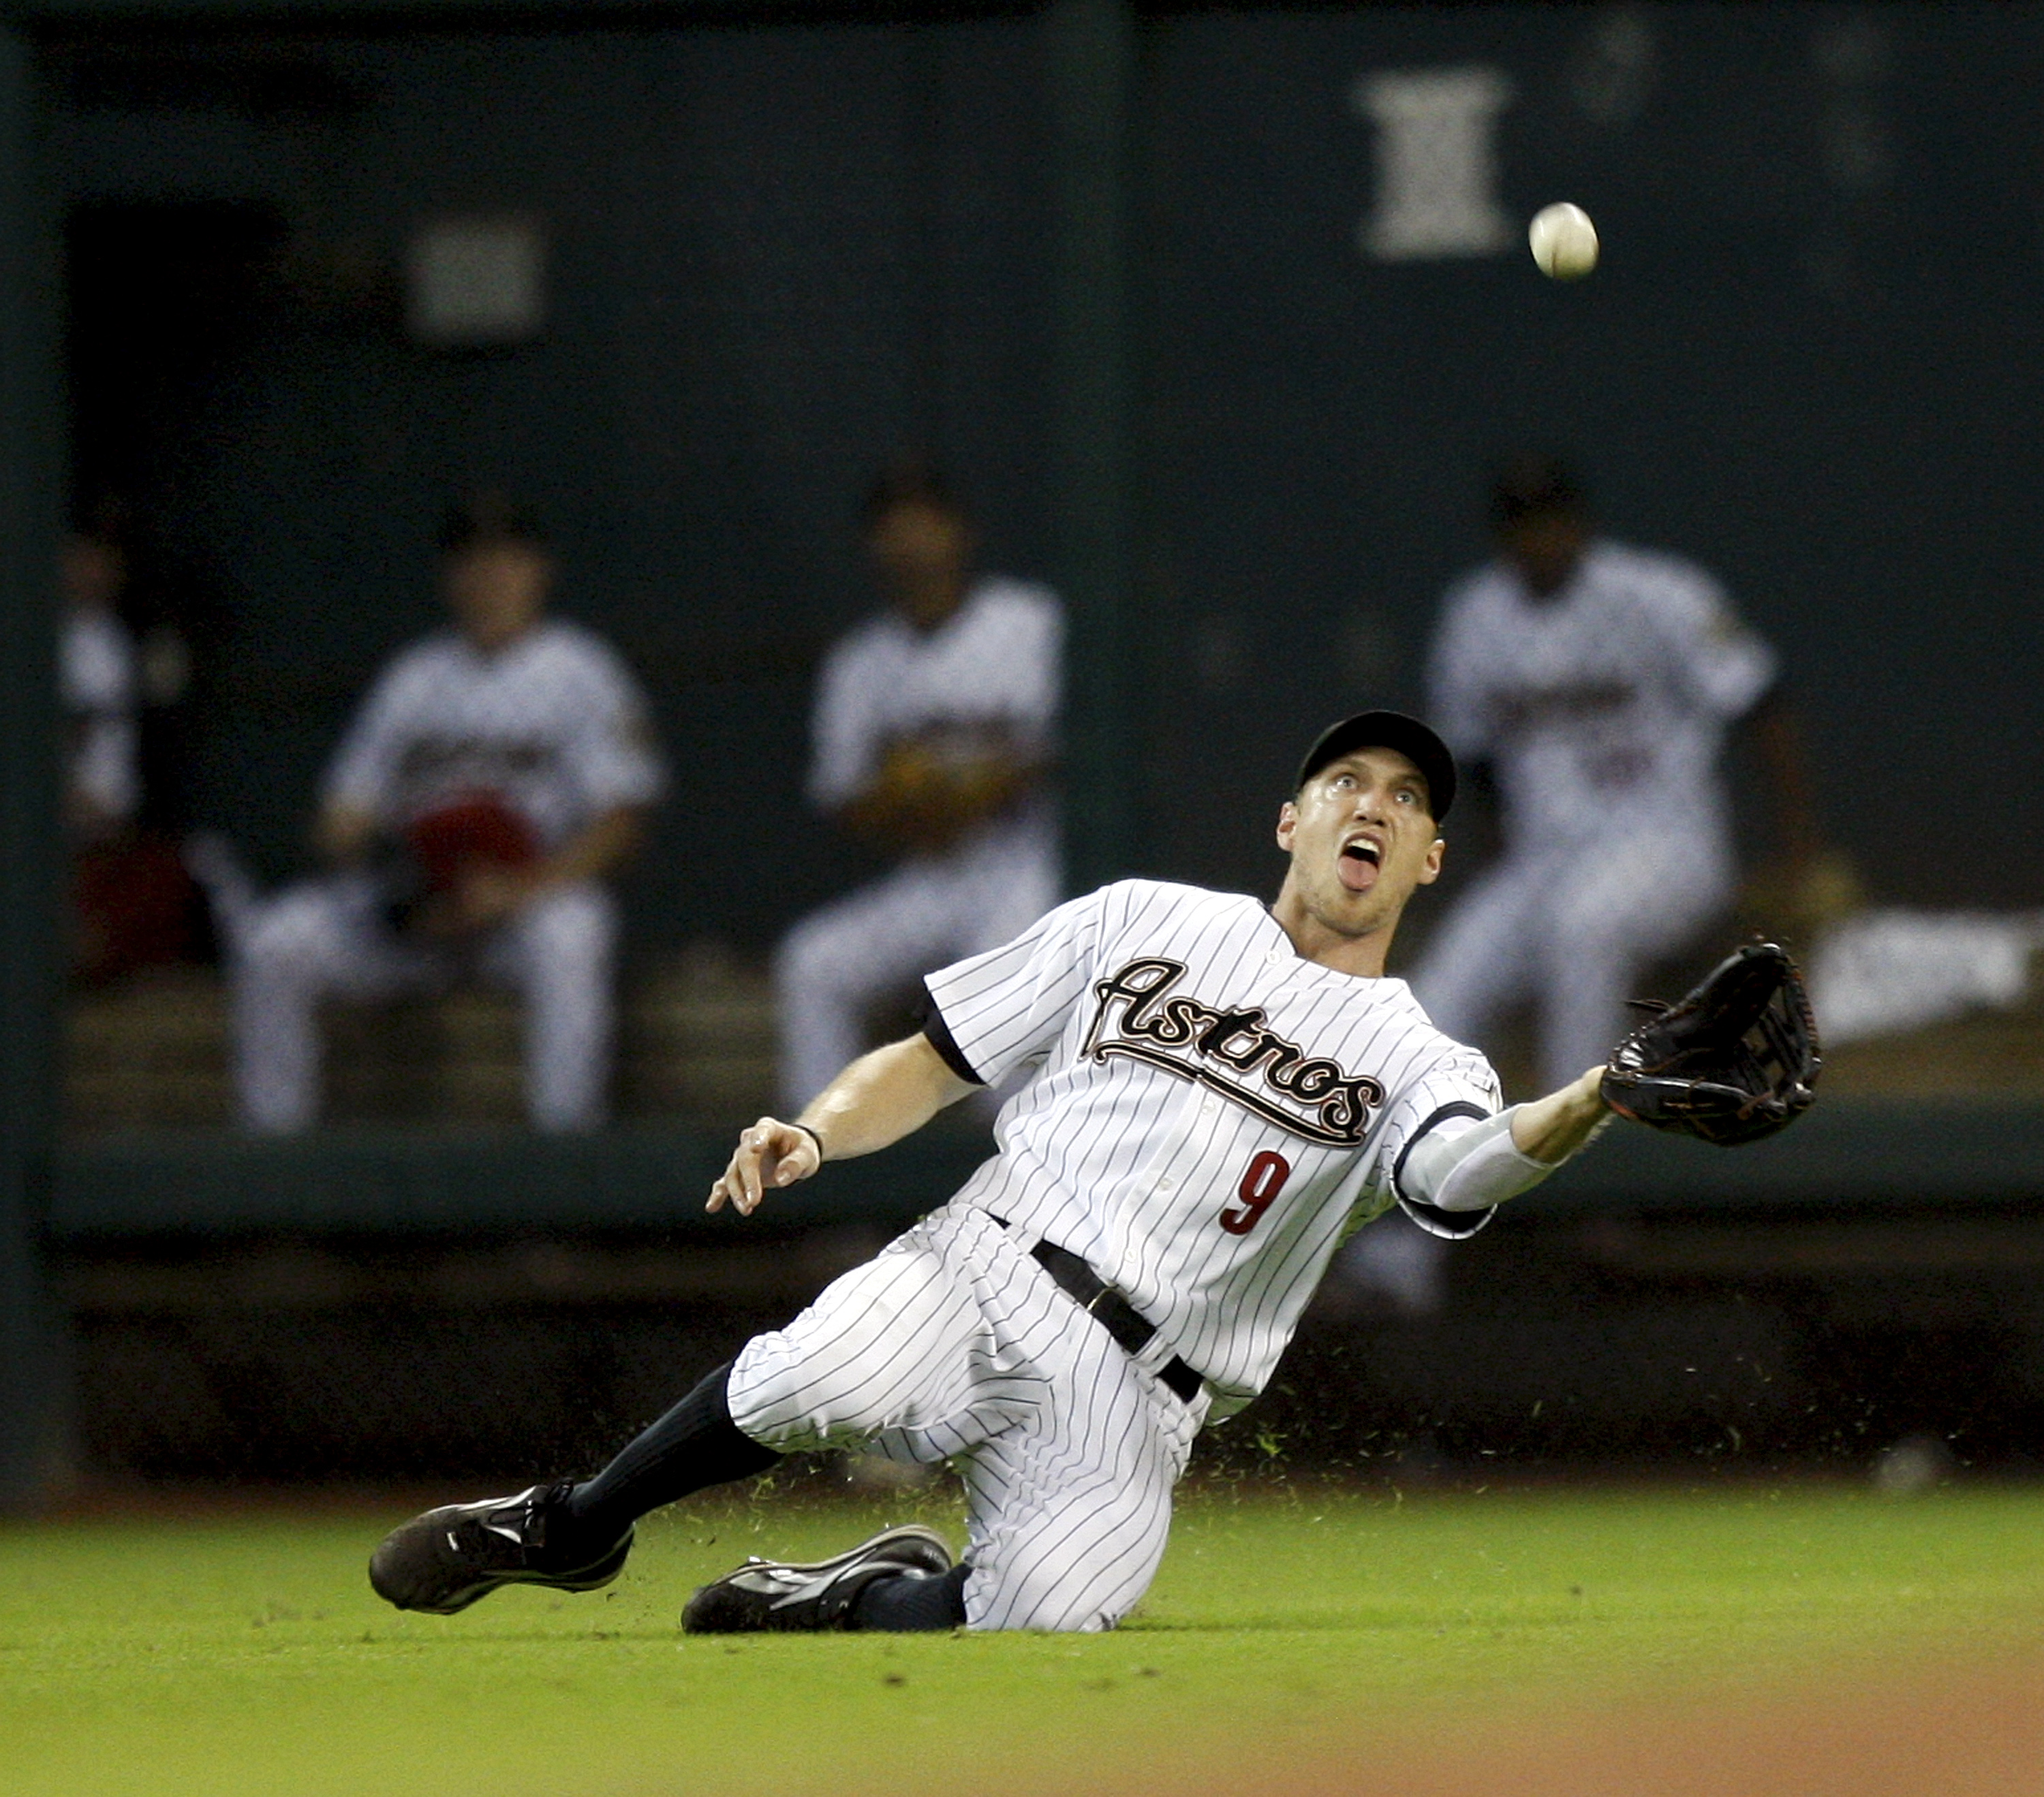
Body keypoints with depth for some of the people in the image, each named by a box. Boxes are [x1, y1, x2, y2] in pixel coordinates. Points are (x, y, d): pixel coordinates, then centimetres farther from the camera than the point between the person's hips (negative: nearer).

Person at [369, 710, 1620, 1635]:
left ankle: (853, 1596, 7)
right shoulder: (1144, 922, 17)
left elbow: (1470, 1165, -12)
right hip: (985, 1269, 0)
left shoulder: (1410, 1059, 12)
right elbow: (929, 1066, 18)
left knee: (1036, 1625, -28)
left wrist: (1584, 1109, -34)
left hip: (1130, 1402, 0)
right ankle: (570, 1530, -6)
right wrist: (815, 1136, -4)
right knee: (812, 1385, -34)